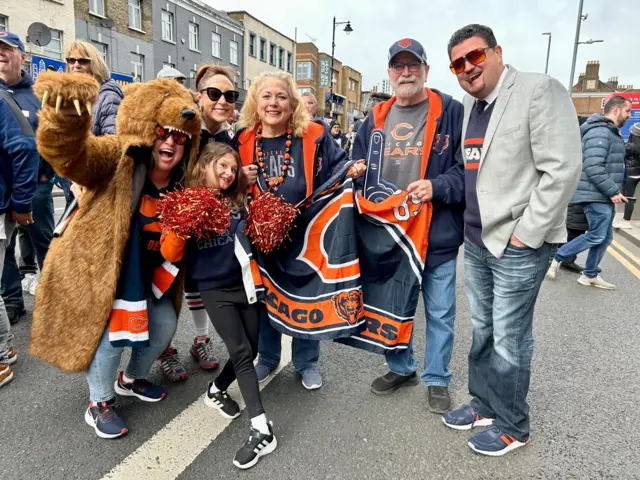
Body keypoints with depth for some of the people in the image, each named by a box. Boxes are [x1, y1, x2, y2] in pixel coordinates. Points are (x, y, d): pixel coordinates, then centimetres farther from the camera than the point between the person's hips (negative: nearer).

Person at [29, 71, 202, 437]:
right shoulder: (117, 158, -20)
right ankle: (100, 404, 19)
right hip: (96, 265, -6)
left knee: (164, 325, 11)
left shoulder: (182, 183, -2)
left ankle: (132, 380, 40)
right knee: (111, 330, -10)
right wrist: (67, 113, -62)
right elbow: (68, 153, -41)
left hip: (143, 274, 7)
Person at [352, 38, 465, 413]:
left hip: (438, 234, -4)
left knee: (439, 312, 8)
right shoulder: (376, 119, 11)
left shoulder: (451, 112, -4)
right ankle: (401, 368, 38)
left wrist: (438, 186, -22)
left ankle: (437, 379, 28)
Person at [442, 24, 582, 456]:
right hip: (476, 242, 7)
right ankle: (484, 405, 36)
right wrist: (466, 225, 9)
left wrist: (525, 234, -17)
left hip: (519, 245, -7)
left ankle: (512, 426, 24)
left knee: (509, 339, 4)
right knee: (482, 332, 17)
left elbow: (563, 169, -17)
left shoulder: (540, 90, -11)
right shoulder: (468, 106, 11)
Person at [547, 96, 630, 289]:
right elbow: (593, 168, -25)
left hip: (605, 196, 10)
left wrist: (613, 191, 15)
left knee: (605, 238, 11)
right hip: (596, 196, -10)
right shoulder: (600, 132, -16)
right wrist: (613, 191, -20)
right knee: (596, 236, -8)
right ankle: (557, 258, 5)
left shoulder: (611, 133, 18)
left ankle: (590, 275, 20)